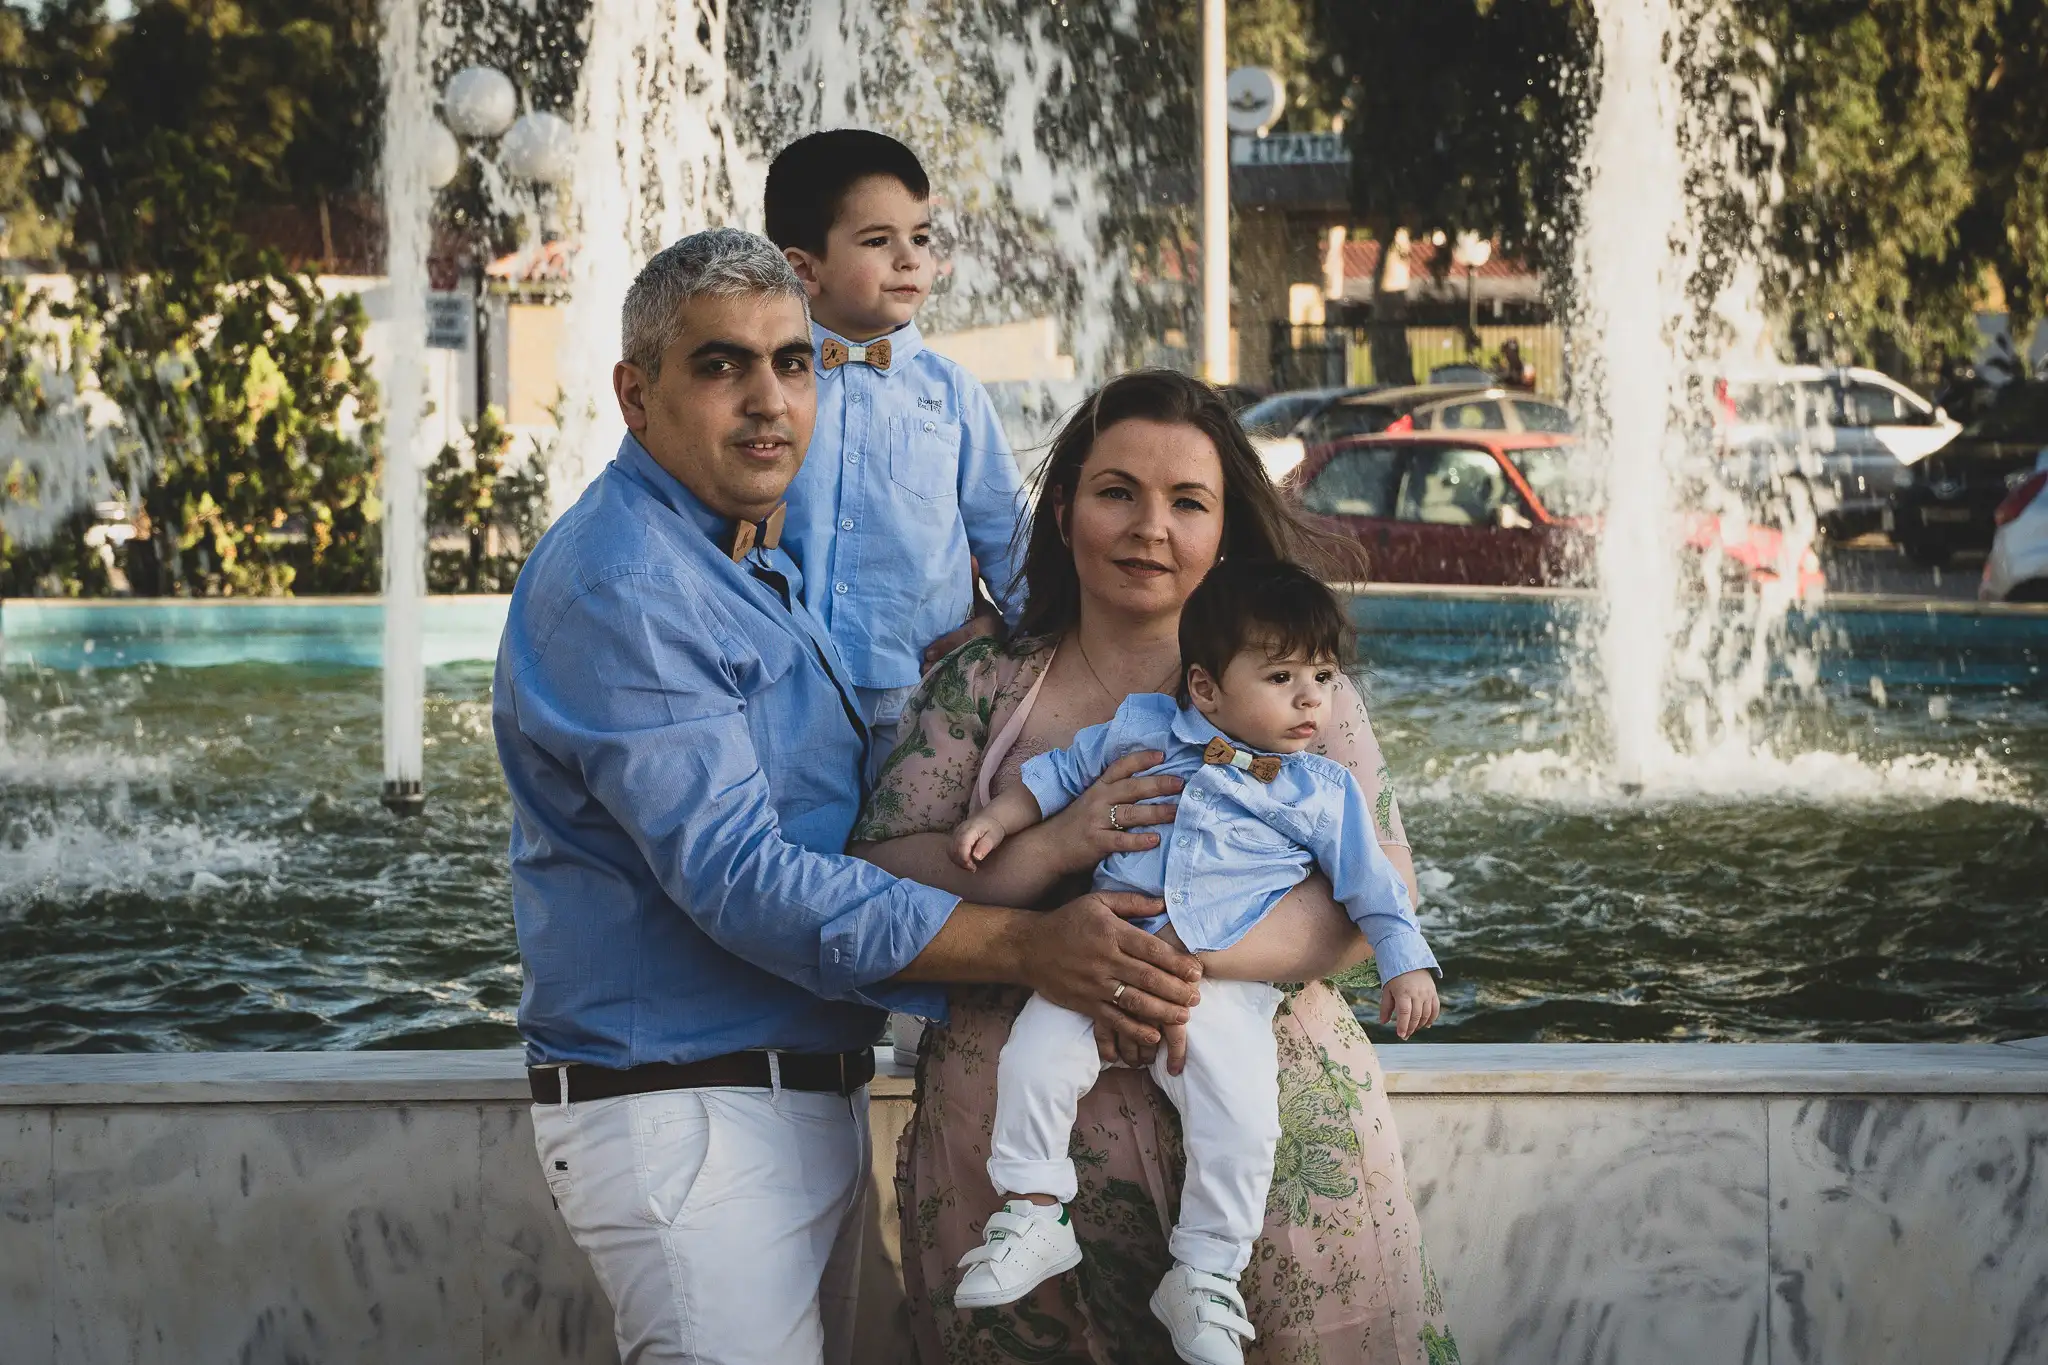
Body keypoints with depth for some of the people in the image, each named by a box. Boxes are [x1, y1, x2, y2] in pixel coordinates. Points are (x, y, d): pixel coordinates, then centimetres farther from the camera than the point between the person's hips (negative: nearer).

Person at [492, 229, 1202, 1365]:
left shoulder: (758, 561, 16)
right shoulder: (619, 587, -18)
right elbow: (736, 877, -25)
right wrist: (1027, 948, -27)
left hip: (814, 1092, 10)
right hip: (688, 1118, -10)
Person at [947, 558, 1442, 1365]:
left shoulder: (1323, 791, 8)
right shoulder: (1141, 729, 9)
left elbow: (1371, 883, 12)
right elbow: (1060, 774, 21)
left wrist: (1405, 965, 4)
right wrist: (996, 819, 12)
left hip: (1224, 985, -1)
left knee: (1241, 1118, -18)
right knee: (1035, 1058, -17)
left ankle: (1206, 1277, -2)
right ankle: (1032, 1219, 1)